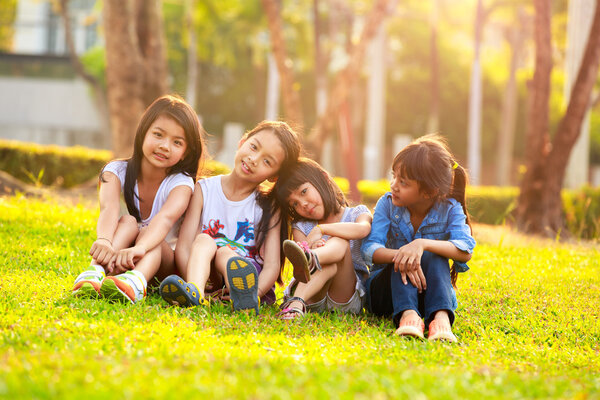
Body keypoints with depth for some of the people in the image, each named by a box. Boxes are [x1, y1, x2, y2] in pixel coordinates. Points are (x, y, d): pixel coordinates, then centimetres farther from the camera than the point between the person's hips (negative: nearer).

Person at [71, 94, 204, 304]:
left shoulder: (181, 182, -10)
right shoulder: (117, 171, -6)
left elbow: (166, 217, -32)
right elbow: (109, 210, -28)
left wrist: (139, 248, -54)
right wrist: (104, 241, -52)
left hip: (163, 262, -1)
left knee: (147, 233, -31)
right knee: (128, 222, -26)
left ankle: (136, 280, -64)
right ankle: (97, 270, -54)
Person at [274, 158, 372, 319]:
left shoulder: (357, 213, 10)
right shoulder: (300, 228, 15)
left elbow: (363, 229, -17)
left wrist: (321, 229, -20)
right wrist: (311, 248, -27)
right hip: (312, 302, 1)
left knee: (339, 242, -26)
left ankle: (311, 260, -64)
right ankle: (297, 303, -61)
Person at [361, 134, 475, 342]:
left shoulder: (449, 209, -9)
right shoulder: (388, 204, -7)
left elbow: (465, 251, -26)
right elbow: (369, 248, -20)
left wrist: (423, 244, -41)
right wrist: (398, 255, -42)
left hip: (429, 295, 0)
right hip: (385, 293, 1)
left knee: (434, 258, -29)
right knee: (403, 261, -29)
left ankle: (441, 316, -49)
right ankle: (407, 315, -49)